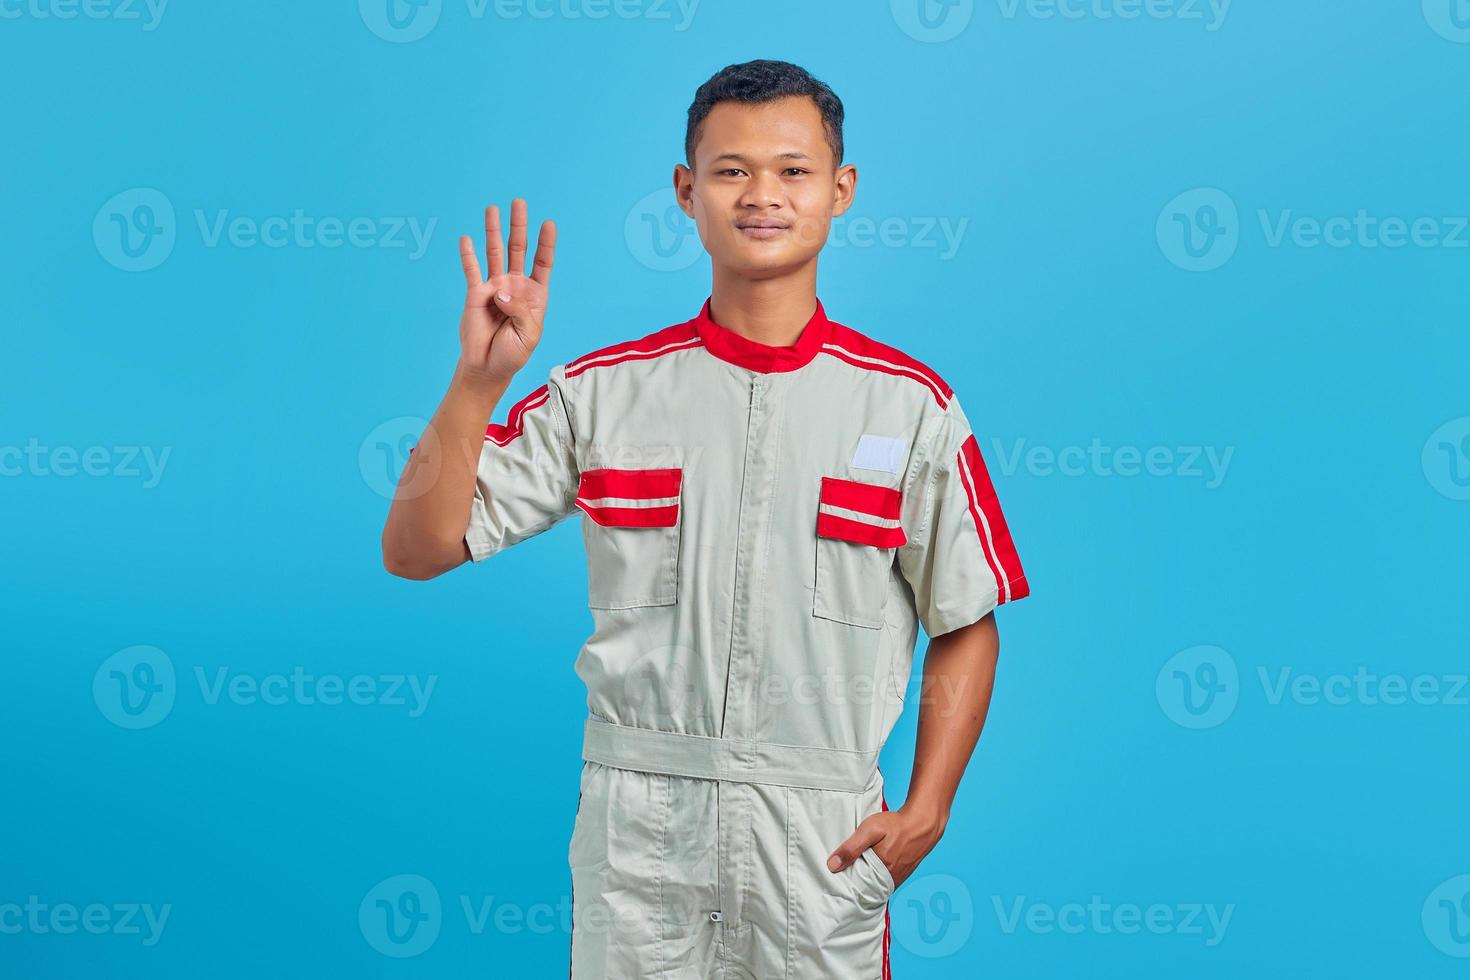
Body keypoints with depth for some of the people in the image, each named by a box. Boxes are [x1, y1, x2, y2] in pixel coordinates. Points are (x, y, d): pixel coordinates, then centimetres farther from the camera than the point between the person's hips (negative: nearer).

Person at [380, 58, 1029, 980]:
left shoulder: (913, 404, -1)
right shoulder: (602, 390, 1)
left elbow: (966, 626, 4)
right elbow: (417, 549, -1)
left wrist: (924, 813, -5)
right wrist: (478, 381, -13)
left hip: (825, 837, 0)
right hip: (636, 828, 1)